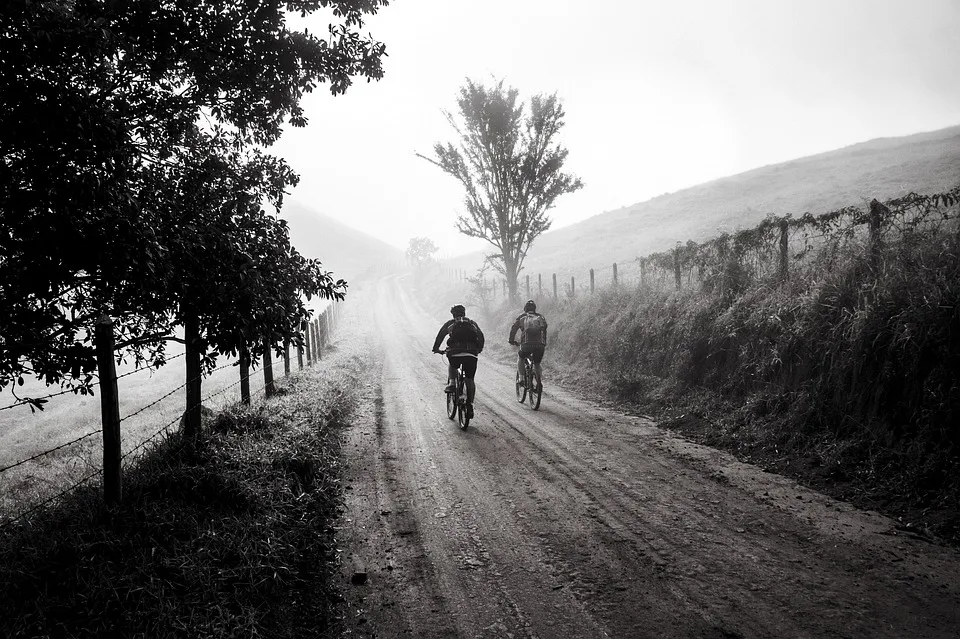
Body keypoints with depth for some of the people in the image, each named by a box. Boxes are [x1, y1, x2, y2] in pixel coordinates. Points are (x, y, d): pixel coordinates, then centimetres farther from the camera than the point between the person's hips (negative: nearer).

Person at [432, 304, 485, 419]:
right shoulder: (472, 323, 24)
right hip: (472, 354, 1)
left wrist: (436, 348, 23)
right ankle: (470, 406, 4)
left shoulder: (450, 323, 18)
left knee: (452, 366, 32)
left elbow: (440, 335, 13)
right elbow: (481, 336, 23)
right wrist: (479, 349, 36)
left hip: (455, 352, -1)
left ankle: (451, 383, 7)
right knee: (470, 380, 11)